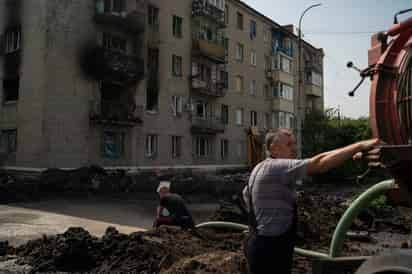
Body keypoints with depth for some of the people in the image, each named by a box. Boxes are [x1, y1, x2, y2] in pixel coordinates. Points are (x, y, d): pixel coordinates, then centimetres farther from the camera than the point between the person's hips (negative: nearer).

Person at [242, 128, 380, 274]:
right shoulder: (276, 167, -22)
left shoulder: (261, 168, 10)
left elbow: (246, 194, 25)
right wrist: (359, 146, -30)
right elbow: (320, 163, -31)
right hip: (270, 250, -10)